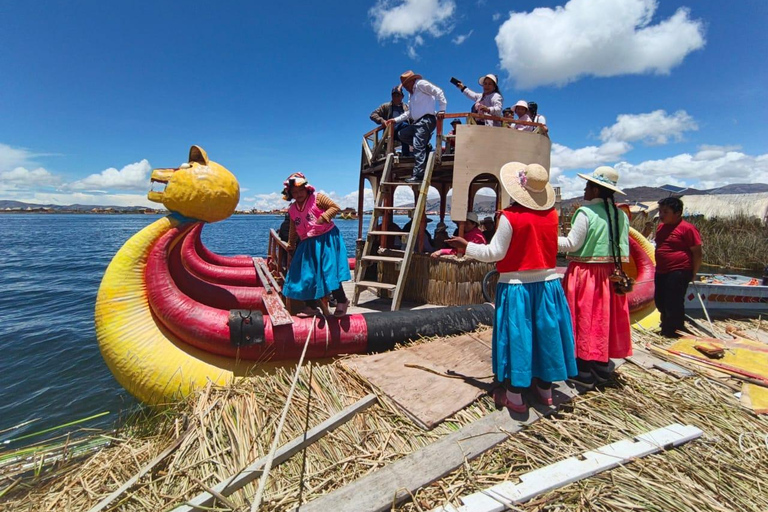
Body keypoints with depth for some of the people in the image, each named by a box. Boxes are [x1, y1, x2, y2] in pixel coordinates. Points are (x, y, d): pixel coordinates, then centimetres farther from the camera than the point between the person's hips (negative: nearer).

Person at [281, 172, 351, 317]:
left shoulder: (317, 198, -6)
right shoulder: (292, 209, 10)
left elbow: (335, 207, -10)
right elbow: (293, 230, 21)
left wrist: (322, 218, -20)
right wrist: (291, 245, 27)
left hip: (326, 240, -6)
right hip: (307, 244, 6)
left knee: (329, 271, -11)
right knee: (306, 275, 7)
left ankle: (341, 301, 5)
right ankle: (311, 306, 21)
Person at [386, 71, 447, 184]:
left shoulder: (421, 84, 1)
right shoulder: (412, 94, 27)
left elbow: (438, 92, -10)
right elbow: (409, 113, 28)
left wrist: (442, 110, -17)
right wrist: (395, 120, 20)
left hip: (426, 120, -10)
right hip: (418, 122, 10)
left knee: (418, 147, -18)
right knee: (402, 134, 10)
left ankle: (418, 175, -22)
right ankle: (425, 147, 2)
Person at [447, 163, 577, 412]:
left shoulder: (510, 216, -16)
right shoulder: (552, 214, 1)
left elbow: (495, 253, -14)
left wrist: (465, 245, -3)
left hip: (517, 285, -5)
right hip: (547, 283, 5)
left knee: (517, 336, 4)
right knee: (545, 333, 15)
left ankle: (514, 396, 16)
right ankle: (545, 390, 31)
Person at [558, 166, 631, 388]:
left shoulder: (585, 213, -15)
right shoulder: (621, 215, 6)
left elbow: (572, 244, -15)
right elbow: (623, 250, 8)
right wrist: (613, 269, 19)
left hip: (584, 274, -6)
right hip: (608, 275, 6)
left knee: (584, 320, 3)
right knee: (603, 320, 15)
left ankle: (584, 373, 12)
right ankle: (602, 369, 27)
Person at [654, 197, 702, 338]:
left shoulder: (687, 228, -12)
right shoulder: (661, 227, 12)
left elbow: (697, 252, -11)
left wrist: (693, 273, -8)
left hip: (678, 273, -8)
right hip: (661, 272, 9)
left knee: (674, 303, -3)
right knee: (660, 301, 17)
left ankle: (675, 331, 14)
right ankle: (667, 327, 37)